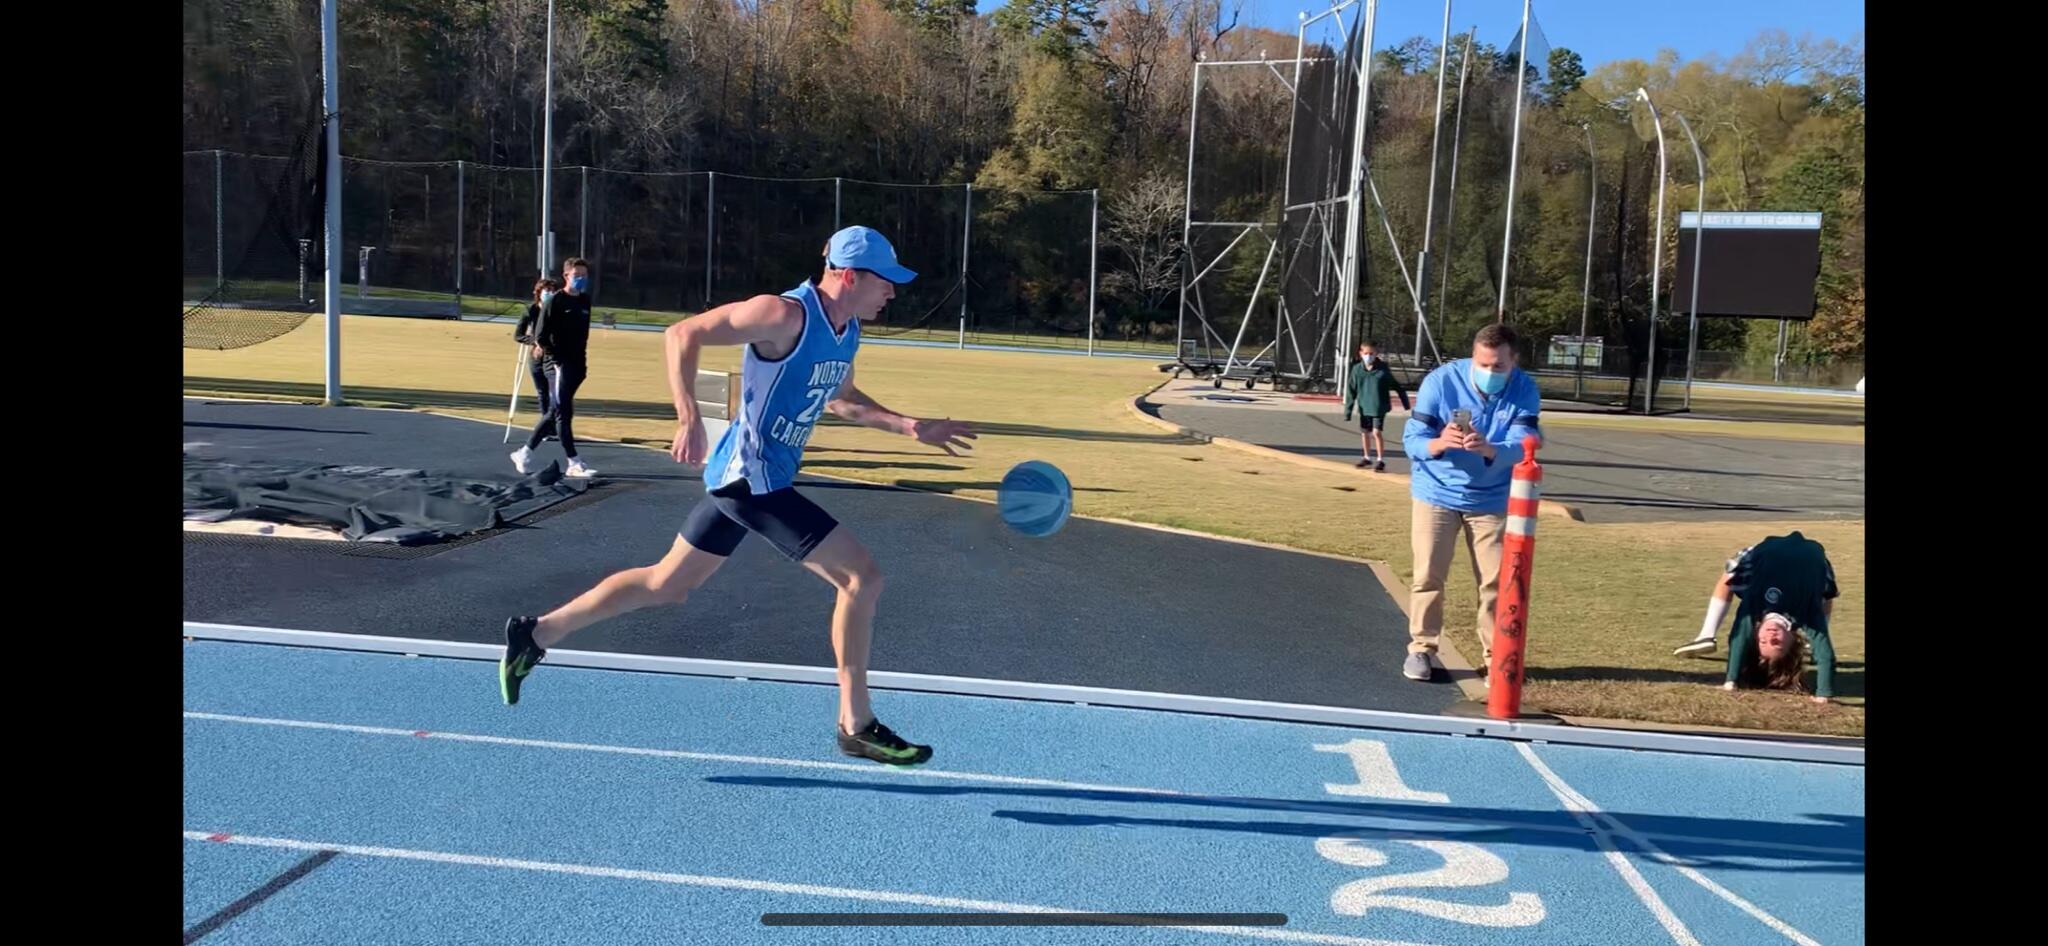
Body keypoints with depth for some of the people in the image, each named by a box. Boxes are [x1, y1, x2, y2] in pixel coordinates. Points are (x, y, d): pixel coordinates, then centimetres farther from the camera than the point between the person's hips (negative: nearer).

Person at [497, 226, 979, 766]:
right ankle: (856, 726, 0)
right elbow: (683, 334, -17)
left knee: (666, 585, 19)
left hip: (740, 478, 10)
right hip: (753, 477, -10)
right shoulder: (786, 314, -19)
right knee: (862, 577, -10)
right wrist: (689, 418, -27)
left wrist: (911, 427, 13)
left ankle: (538, 633, 30)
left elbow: (840, 399, 24)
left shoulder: (847, 331, 8)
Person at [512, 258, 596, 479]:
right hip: (557, 363, -7)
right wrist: (542, 346, -20)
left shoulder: (585, 301, 13)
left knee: (554, 413, 12)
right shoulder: (555, 301, -6)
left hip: (577, 364, 7)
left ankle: (525, 452, 24)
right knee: (562, 412, -10)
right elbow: (540, 334, -8)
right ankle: (574, 464, -11)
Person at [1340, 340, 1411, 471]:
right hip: (1364, 407, 4)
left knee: (1376, 432, -11)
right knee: (1364, 432, 13)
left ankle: (1380, 460, -1)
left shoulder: (1382, 369, -8)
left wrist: (1405, 401, 9)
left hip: (1379, 406, -4)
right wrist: (1348, 410, -1)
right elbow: (1351, 391, 1)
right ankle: (1367, 457, 32)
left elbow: (1396, 385, 3)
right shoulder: (1357, 369, -2)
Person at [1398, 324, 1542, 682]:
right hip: (1438, 493, -1)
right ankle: (1421, 648, 14)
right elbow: (1411, 439, -20)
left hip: (1493, 499, 1)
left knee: (1496, 581, 4)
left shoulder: (1524, 390, -15)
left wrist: (1489, 449, -48)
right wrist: (1438, 444, -44)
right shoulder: (1441, 380, -18)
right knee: (1428, 575, 1)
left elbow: (1523, 444, -25)